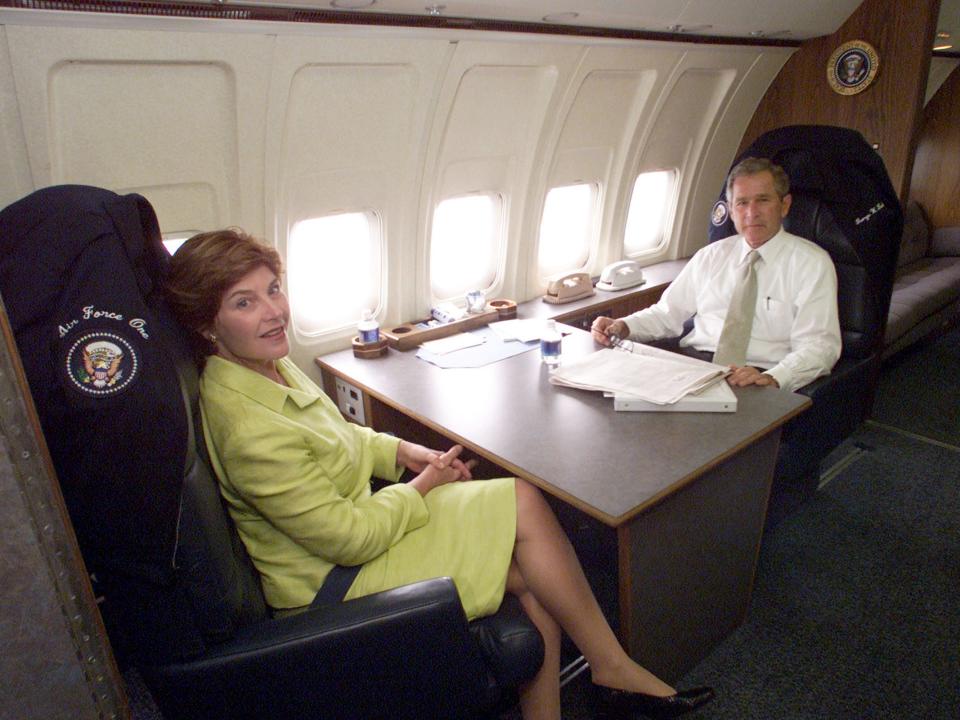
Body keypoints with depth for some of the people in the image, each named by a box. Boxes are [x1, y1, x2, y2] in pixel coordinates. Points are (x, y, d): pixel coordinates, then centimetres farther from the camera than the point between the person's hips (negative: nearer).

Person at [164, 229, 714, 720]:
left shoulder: (268, 364, -1)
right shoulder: (249, 429, -30)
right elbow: (349, 539, -24)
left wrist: (403, 451, 1)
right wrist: (422, 487, -9)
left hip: (354, 525, 9)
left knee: (534, 579, -4)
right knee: (524, 504, -14)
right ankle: (613, 671, 5)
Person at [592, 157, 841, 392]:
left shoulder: (812, 263, 3)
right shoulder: (710, 256, 16)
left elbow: (818, 346, -6)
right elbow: (668, 313, 16)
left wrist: (771, 379, -26)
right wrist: (622, 327, -4)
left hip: (760, 377, -3)